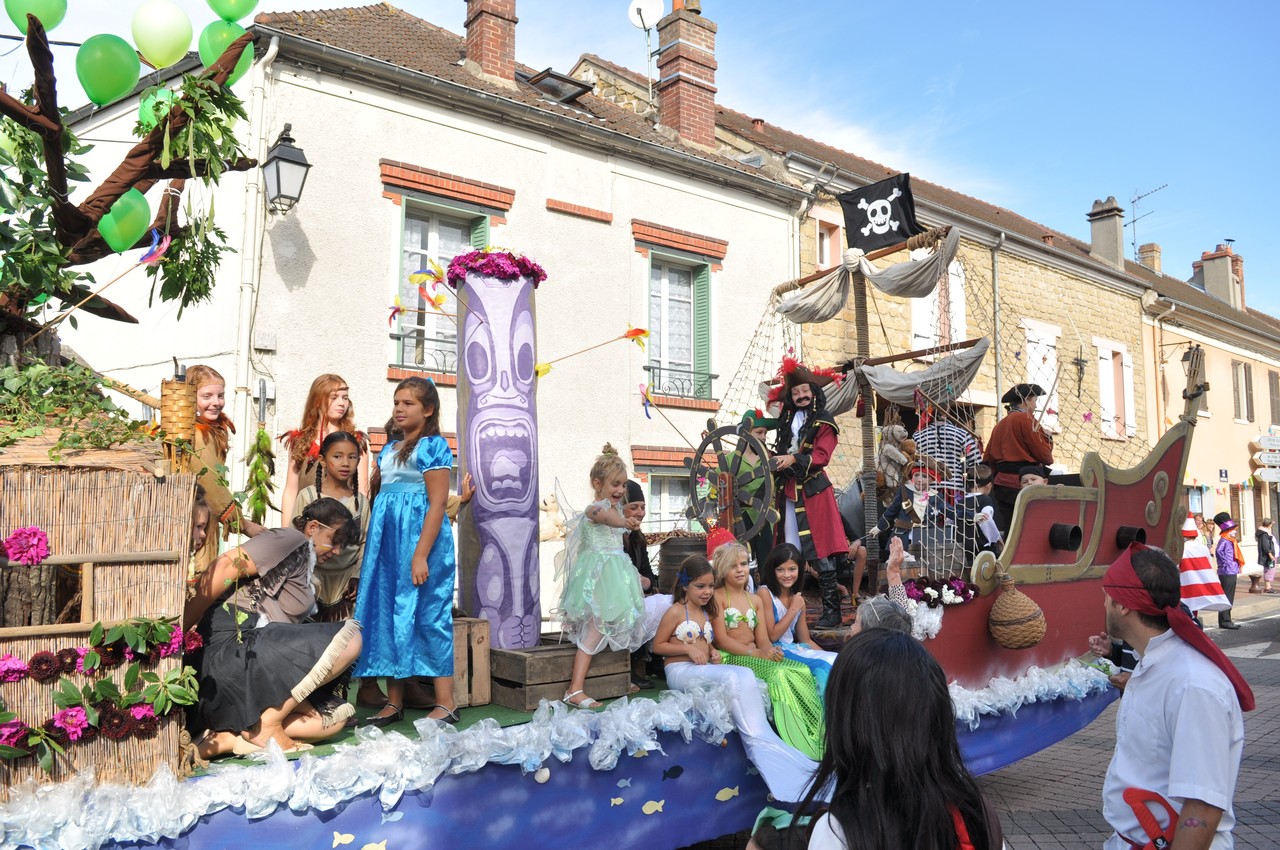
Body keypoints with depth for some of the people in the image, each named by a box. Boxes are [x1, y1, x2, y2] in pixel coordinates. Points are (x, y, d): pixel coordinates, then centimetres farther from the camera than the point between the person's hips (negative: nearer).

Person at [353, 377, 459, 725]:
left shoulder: (432, 446, -7)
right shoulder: (388, 450, 16)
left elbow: (437, 504, -14)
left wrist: (421, 555, -19)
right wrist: (369, 551, 14)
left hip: (420, 537, -8)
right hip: (387, 539, 8)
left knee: (427, 615, -5)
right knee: (385, 615, 8)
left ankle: (446, 704, 3)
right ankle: (394, 703, 18)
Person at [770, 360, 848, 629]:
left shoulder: (824, 423, 2)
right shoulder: (787, 421, 18)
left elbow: (821, 456, -10)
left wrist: (794, 459, -22)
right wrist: (776, 461, 3)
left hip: (813, 490, -5)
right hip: (788, 490, 5)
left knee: (820, 553, -8)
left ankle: (831, 610, -4)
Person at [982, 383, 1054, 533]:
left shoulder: (1000, 424, 15)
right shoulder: (1026, 419, -7)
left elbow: (988, 458, 13)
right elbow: (1044, 455, -8)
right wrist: (1048, 439, 8)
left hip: (1001, 484, 7)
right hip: (1022, 485, -7)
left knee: (1009, 531, 8)